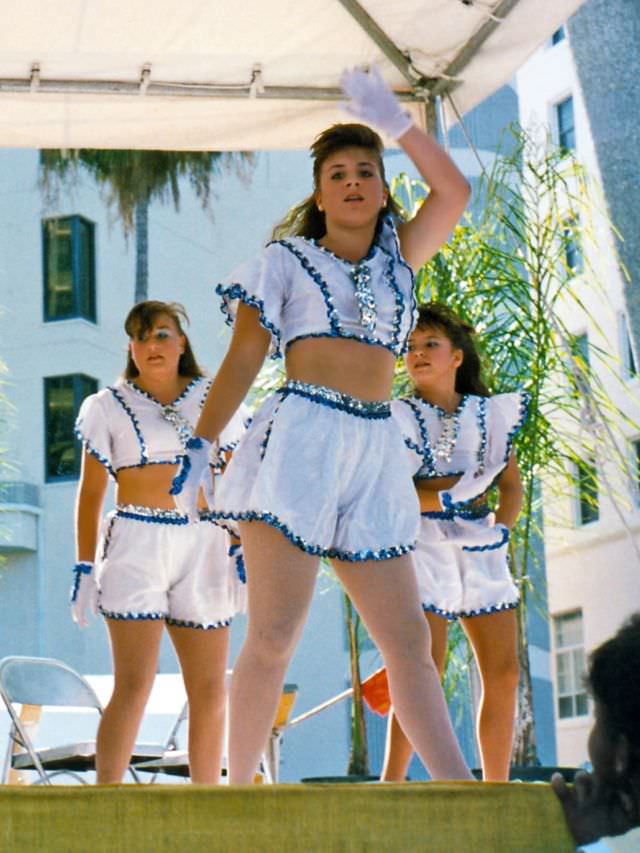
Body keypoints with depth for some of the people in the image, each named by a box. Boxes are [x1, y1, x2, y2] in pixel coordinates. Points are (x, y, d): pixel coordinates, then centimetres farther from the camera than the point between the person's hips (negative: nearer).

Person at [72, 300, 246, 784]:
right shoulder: (108, 407, 8)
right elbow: (91, 493, 7)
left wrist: (241, 550, 3)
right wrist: (85, 566, 1)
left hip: (202, 545, 3)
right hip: (134, 544, -3)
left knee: (210, 690, 2)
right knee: (134, 685, -13)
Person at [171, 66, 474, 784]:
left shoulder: (398, 260, 21)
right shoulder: (286, 259, 11)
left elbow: (453, 194, 9)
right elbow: (244, 356, 4)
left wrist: (393, 119, 7)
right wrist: (199, 445, -5)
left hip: (376, 454, 4)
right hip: (299, 438, -4)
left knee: (409, 640, 1)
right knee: (273, 635, -10)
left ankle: (462, 795, -1)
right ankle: (238, 789, -5)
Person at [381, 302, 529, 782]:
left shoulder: (491, 413, 12)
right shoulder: (397, 417, 3)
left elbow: (512, 485, 14)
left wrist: (503, 527, -5)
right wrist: (443, 498, -21)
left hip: (481, 549, 4)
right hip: (424, 543, -4)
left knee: (504, 673, 2)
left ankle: (497, 788, 10)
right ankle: (391, 784, -11)